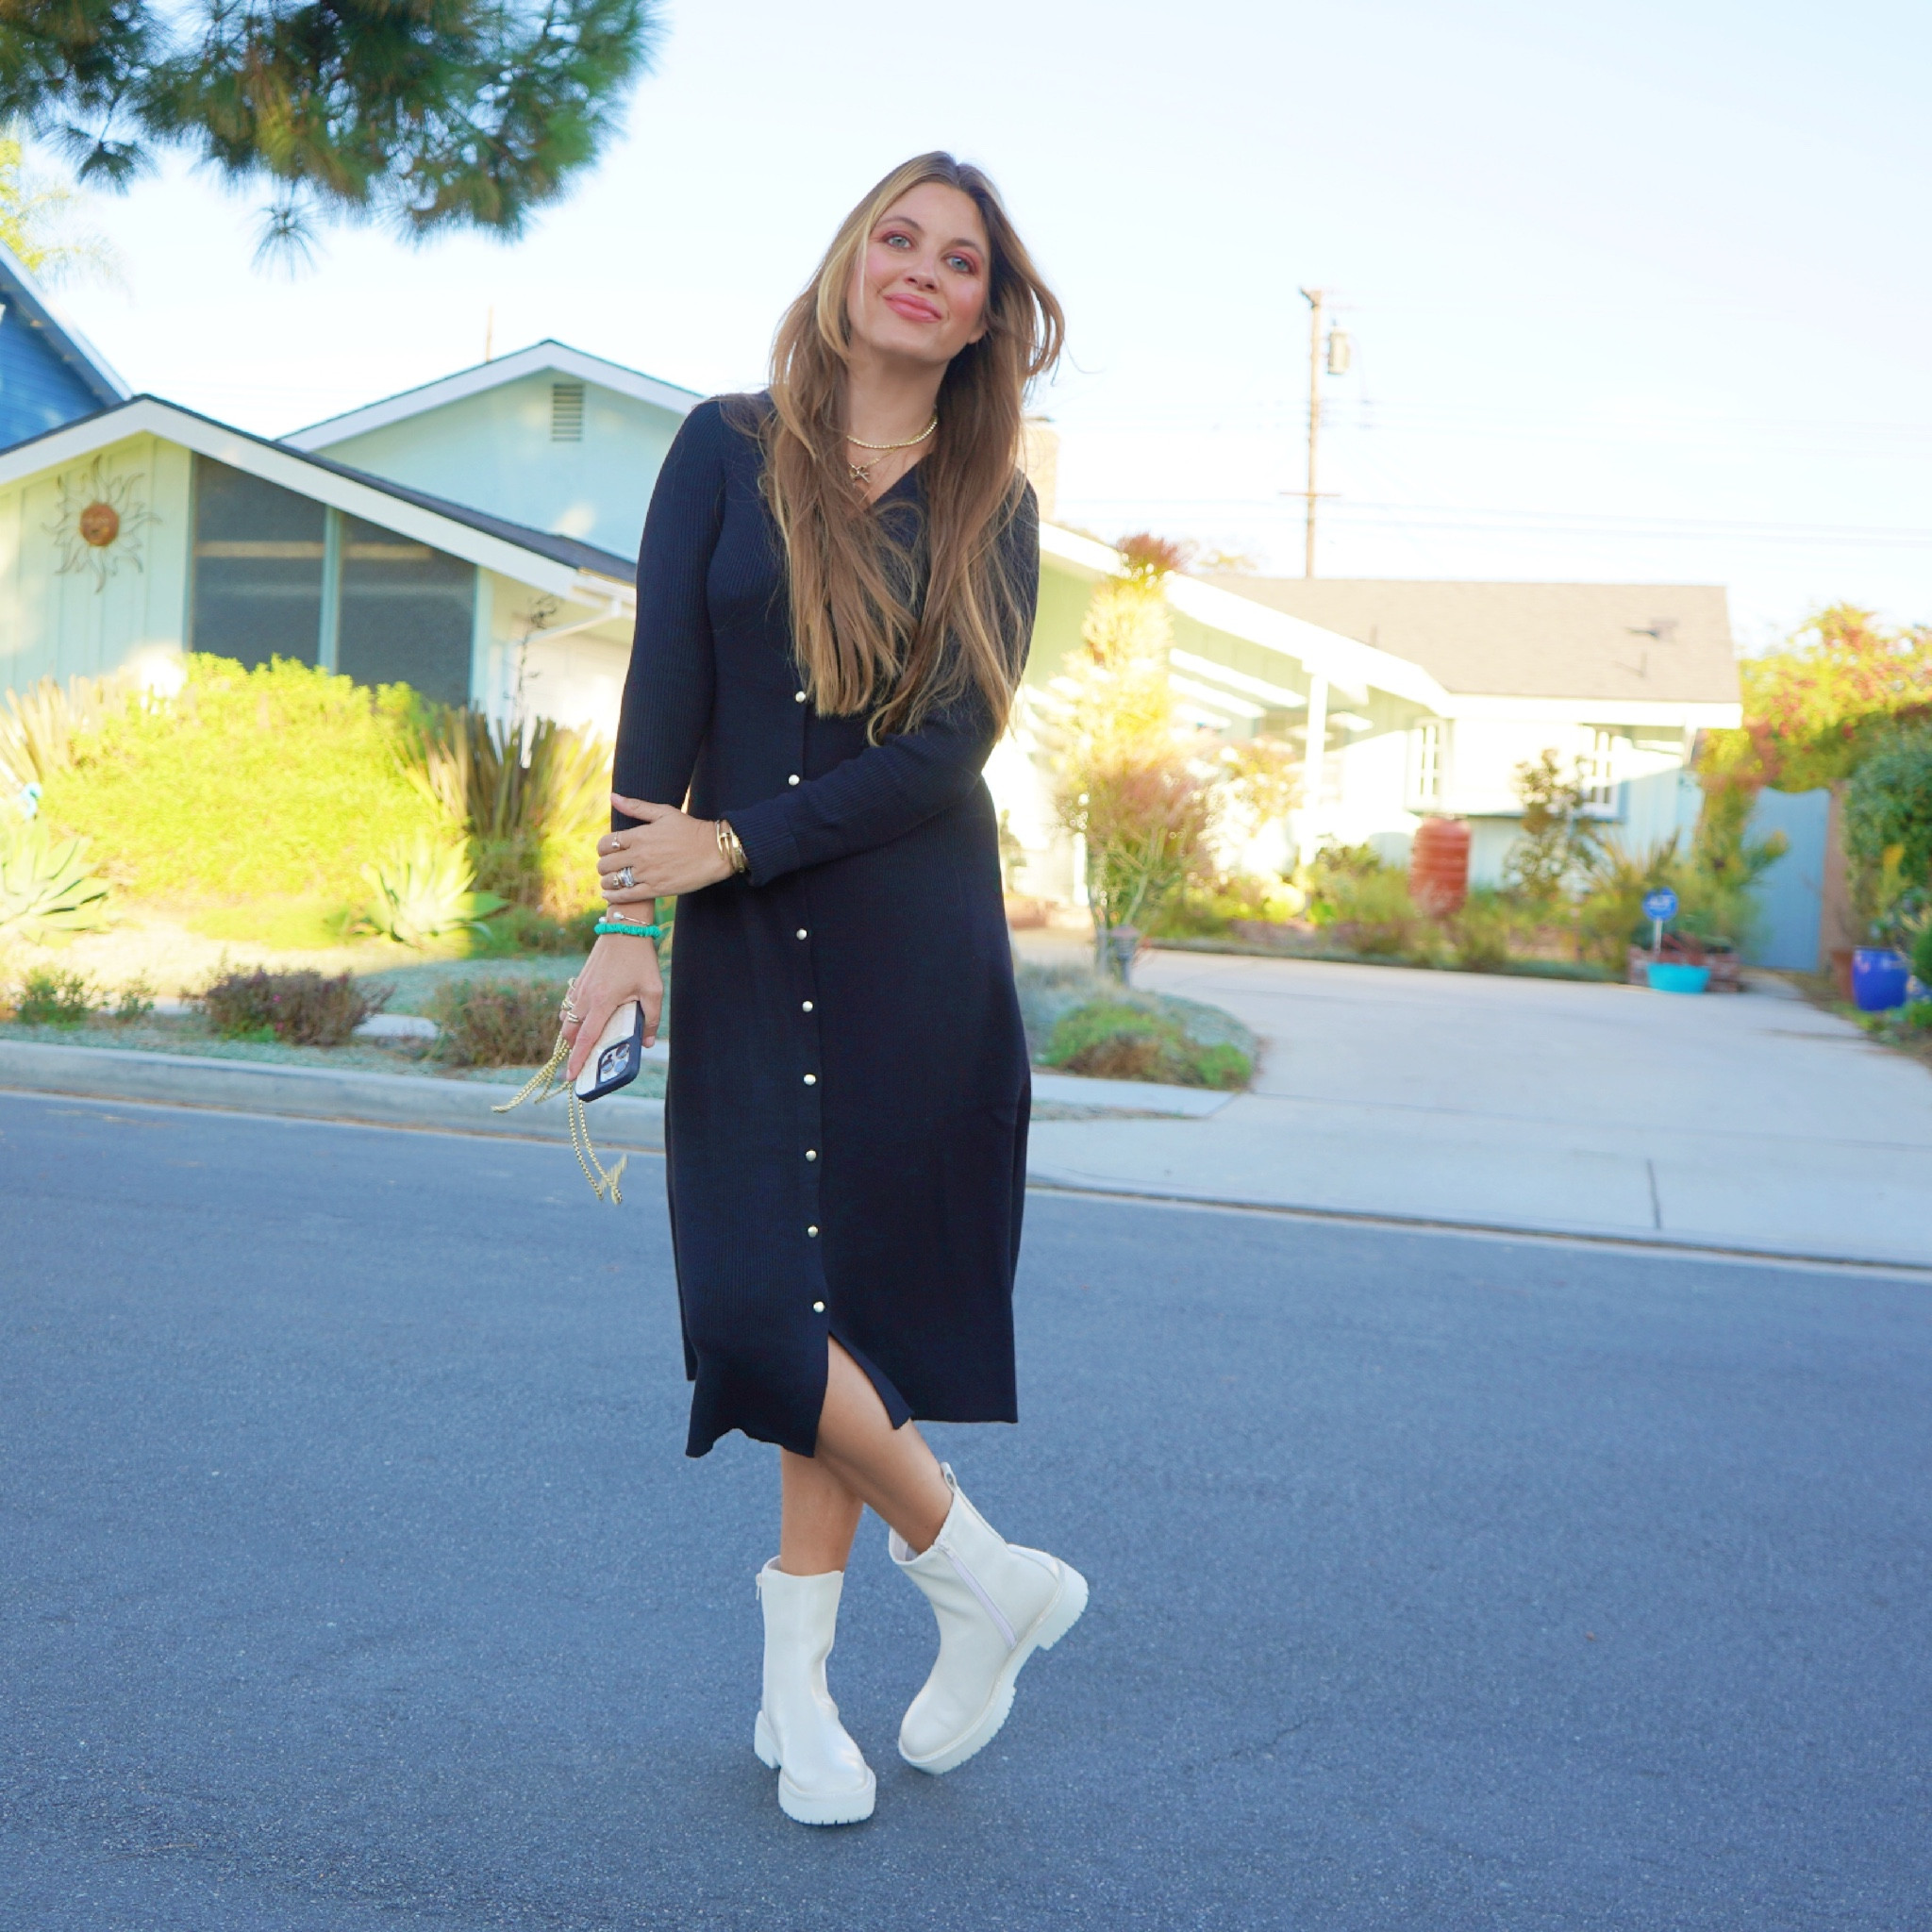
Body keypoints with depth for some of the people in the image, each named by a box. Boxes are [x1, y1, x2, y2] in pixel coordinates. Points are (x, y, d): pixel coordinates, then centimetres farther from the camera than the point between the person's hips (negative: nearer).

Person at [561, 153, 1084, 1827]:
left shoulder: (992, 509, 4)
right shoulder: (728, 451, 5)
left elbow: (949, 749, -5)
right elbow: (664, 689, -2)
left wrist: (728, 845, -12)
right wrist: (629, 919, -10)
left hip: (917, 950, 0)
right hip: (745, 954, 1)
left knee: (853, 1296, 1)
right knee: (756, 1301, -5)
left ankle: (799, 1676, 15)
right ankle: (993, 1581, 12)